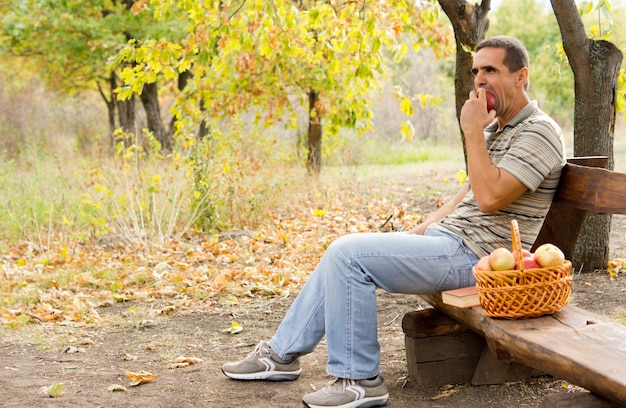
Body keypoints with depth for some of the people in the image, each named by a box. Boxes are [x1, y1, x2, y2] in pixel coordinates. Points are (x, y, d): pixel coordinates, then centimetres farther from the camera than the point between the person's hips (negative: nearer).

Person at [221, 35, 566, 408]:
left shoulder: (539, 132, -12)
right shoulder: (494, 129, 19)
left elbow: (489, 197, -25)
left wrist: (472, 131, -17)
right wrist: (418, 232, 12)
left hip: (473, 255, -10)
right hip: (446, 236, 10)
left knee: (349, 253, -20)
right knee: (343, 253, 10)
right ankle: (283, 353, 18)